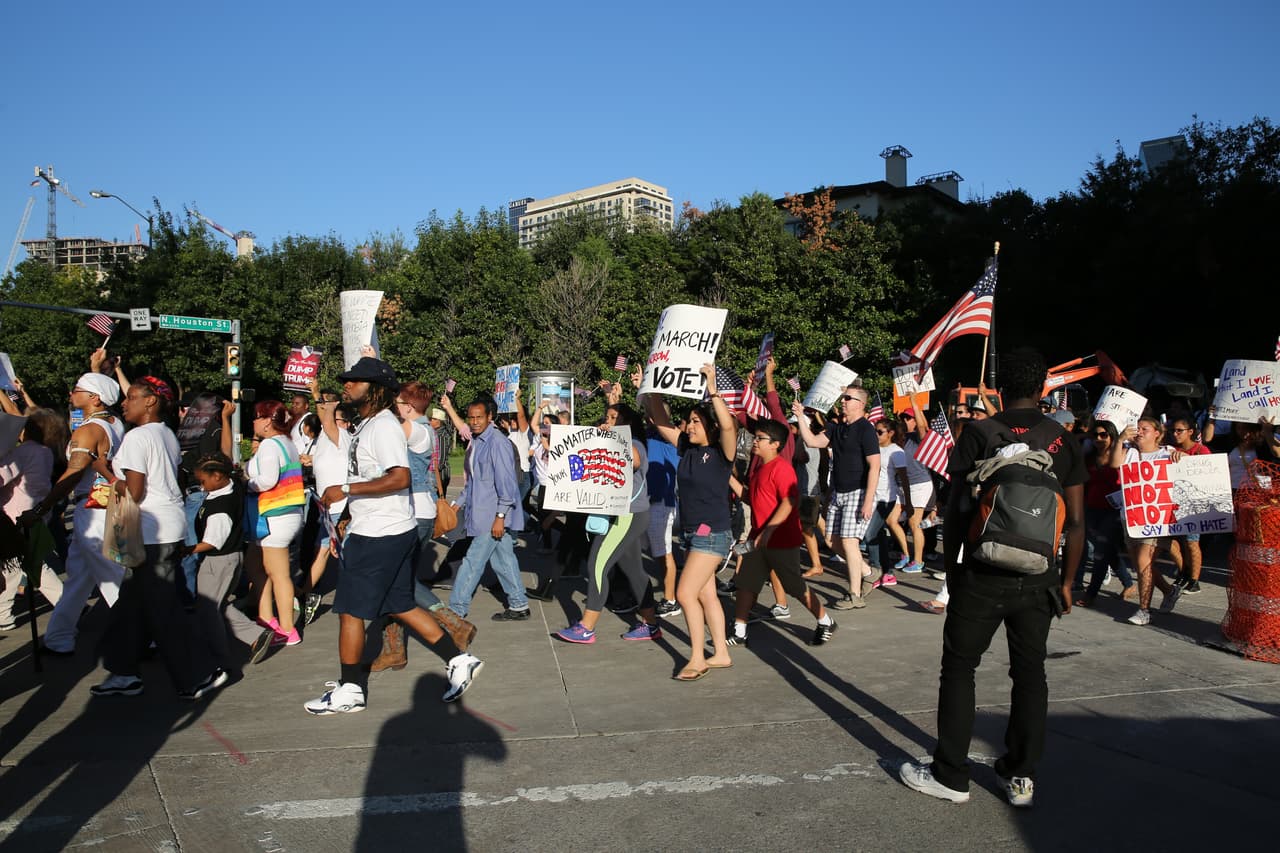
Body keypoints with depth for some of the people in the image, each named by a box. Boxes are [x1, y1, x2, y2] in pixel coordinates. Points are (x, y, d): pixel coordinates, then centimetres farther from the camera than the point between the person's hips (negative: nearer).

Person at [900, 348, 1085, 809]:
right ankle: (1021, 777, 23)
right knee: (1030, 672, 14)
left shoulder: (978, 435, -8)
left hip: (982, 576, -3)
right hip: (1039, 579, 3)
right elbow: (1076, 521, 3)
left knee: (959, 667, 8)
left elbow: (956, 511, -7)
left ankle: (950, 776, 15)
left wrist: (951, 568, 4)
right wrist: (1066, 581, 12)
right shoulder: (1064, 441, 2)